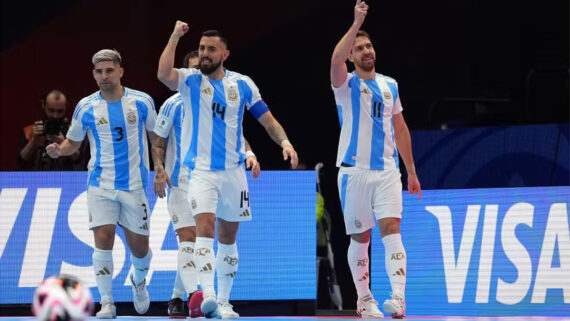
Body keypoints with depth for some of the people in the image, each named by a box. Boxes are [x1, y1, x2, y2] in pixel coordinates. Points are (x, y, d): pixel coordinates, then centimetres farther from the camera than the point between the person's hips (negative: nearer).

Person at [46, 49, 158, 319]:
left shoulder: (142, 101, -1)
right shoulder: (86, 107, -1)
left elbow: (156, 136, 11)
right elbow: (73, 141, 10)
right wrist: (59, 150, -11)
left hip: (134, 185, 1)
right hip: (101, 184, -1)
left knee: (139, 246, 7)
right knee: (103, 237, -16)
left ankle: (139, 281, 42)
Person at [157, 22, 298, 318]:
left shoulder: (243, 84, 4)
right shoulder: (190, 80, -2)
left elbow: (268, 120, 9)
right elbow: (163, 74, -23)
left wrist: (284, 142, -8)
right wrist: (175, 36, -23)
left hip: (233, 170, 3)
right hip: (201, 170, -3)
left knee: (228, 237, 11)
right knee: (205, 226, -22)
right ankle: (207, 295, -32)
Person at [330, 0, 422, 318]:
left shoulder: (390, 85, 12)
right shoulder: (347, 84, -1)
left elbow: (400, 128, 17)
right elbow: (336, 60, -25)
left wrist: (411, 171, 16)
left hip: (387, 170, 2)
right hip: (355, 170, -2)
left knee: (391, 230, -12)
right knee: (360, 238, 4)